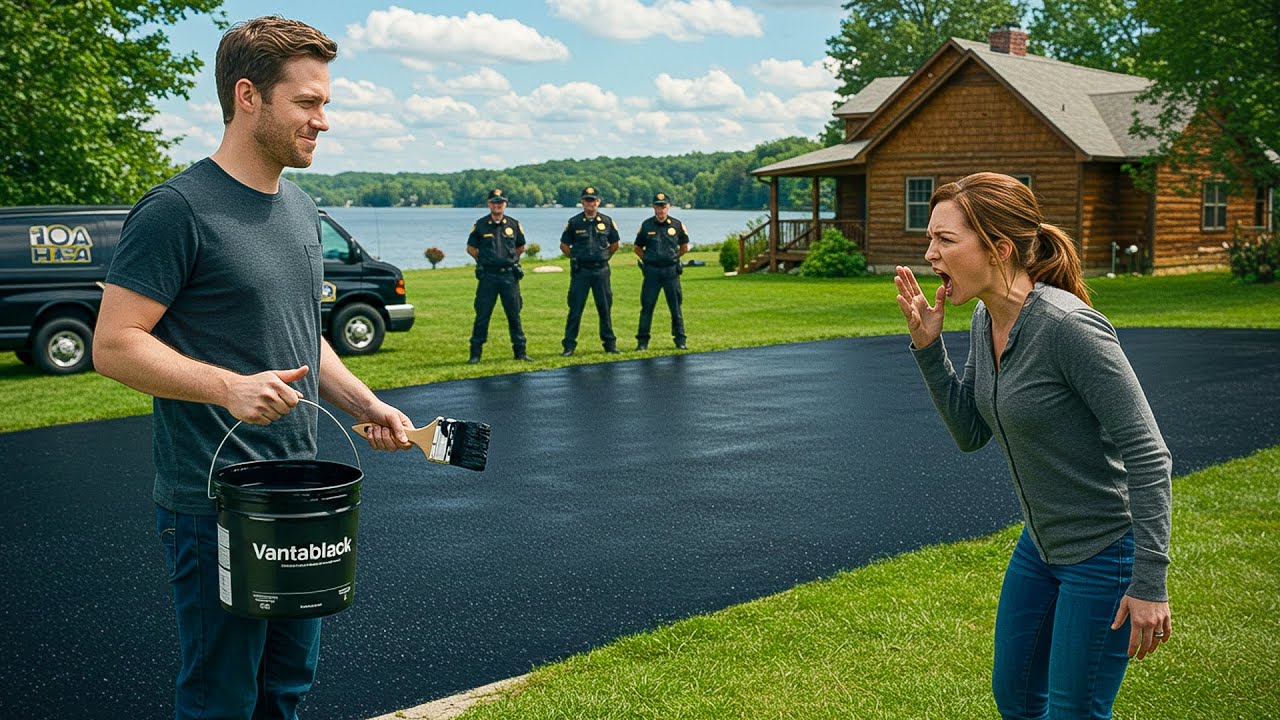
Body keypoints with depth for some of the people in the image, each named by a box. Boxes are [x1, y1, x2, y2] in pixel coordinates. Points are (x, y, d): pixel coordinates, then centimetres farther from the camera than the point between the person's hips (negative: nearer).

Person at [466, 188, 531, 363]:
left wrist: (510, 259, 12)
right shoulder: (480, 225, 2)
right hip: (487, 277, -1)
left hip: (509, 276, 2)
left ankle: (520, 352, 13)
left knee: (514, 315, 6)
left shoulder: (514, 224, 6)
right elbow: (471, 248, 11)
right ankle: (475, 353, 5)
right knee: (482, 316, -1)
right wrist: (485, 260, 8)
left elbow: (521, 247, 19)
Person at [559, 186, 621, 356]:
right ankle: (569, 345, 2)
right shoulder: (574, 222, 1)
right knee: (575, 308, -2)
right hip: (580, 271, -2)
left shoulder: (607, 221, 5)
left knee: (605, 308, 7)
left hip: (601, 270, 2)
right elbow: (564, 245, 10)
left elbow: (614, 243, 18)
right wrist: (576, 258, 8)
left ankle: (609, 343, 16)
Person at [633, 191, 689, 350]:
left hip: (671, 271, 0)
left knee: (676, 307, 4)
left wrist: (673, 257, 12)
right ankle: (642, 341, 5)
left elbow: (684, 247, 16)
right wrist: (648, 259, 5)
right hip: (651, 271, 0)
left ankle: (680, 340, 11)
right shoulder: (646, 225, 3)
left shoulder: (677, 225, 3)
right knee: (647, 306, 0)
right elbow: (638, 248, 13)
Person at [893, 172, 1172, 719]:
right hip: (1041, 545, 9)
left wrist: (1149, 582, -25)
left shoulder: (1068, 326, -27)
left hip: (1105, 553, -8)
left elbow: (1147, 456, -25)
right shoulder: (986, 320, -1)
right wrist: (928, 347, -6)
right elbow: (970, 432, 7)